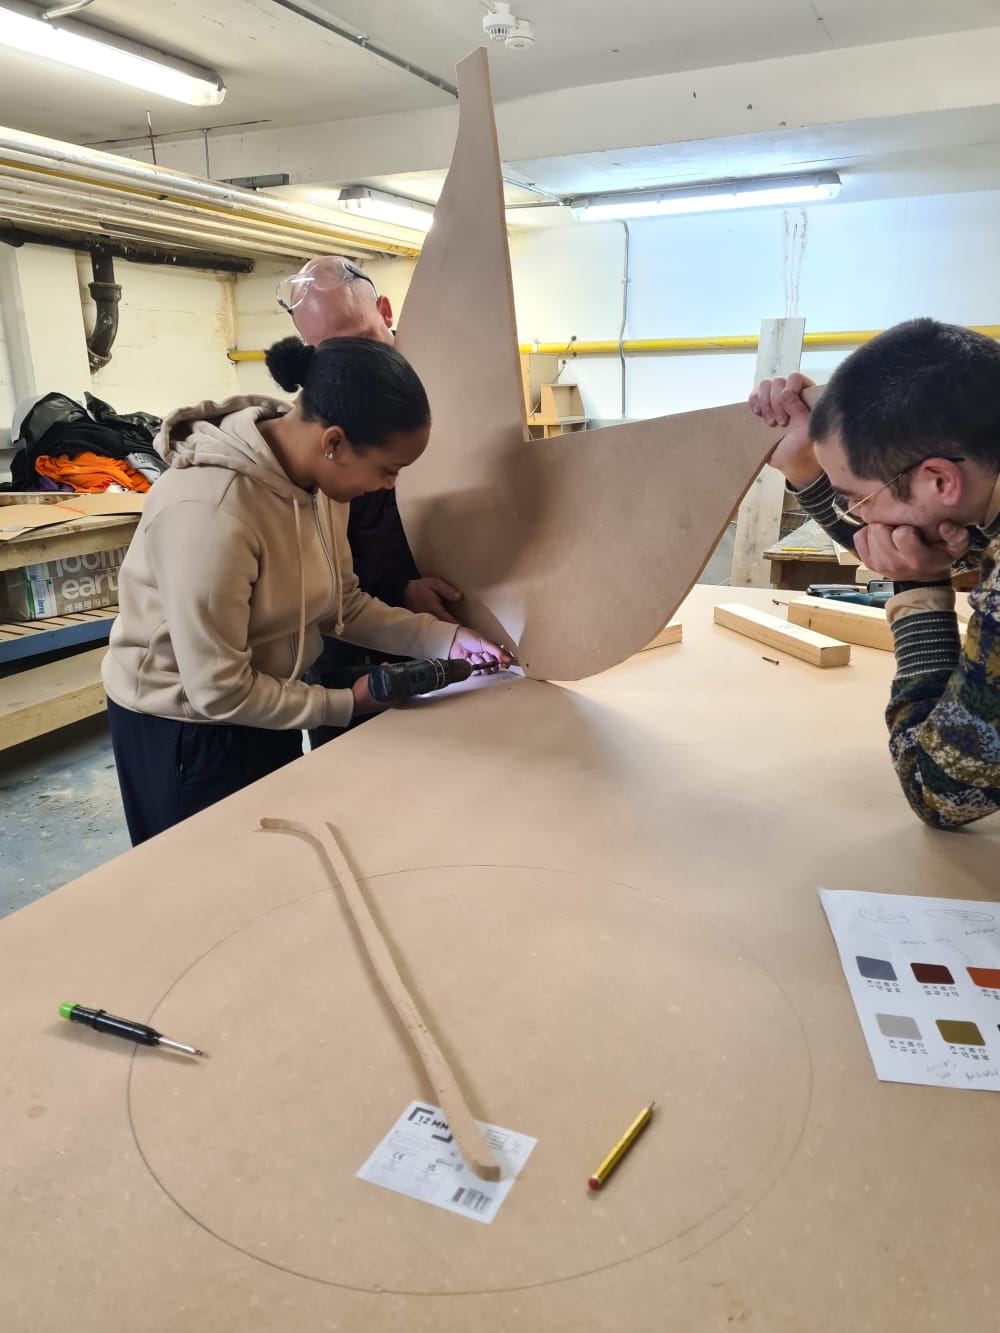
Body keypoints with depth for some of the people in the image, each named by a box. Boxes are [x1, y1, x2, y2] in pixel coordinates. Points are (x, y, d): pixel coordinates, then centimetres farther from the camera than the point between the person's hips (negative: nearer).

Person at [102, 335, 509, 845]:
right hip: (185, 730, -7)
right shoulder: (208, 512, -35)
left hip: (260, 711, 7)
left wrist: (445, 639, -9)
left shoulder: (316, 478, -10)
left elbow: (342, 603, 0)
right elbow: (218, 692, -28)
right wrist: (347, 704, -17)